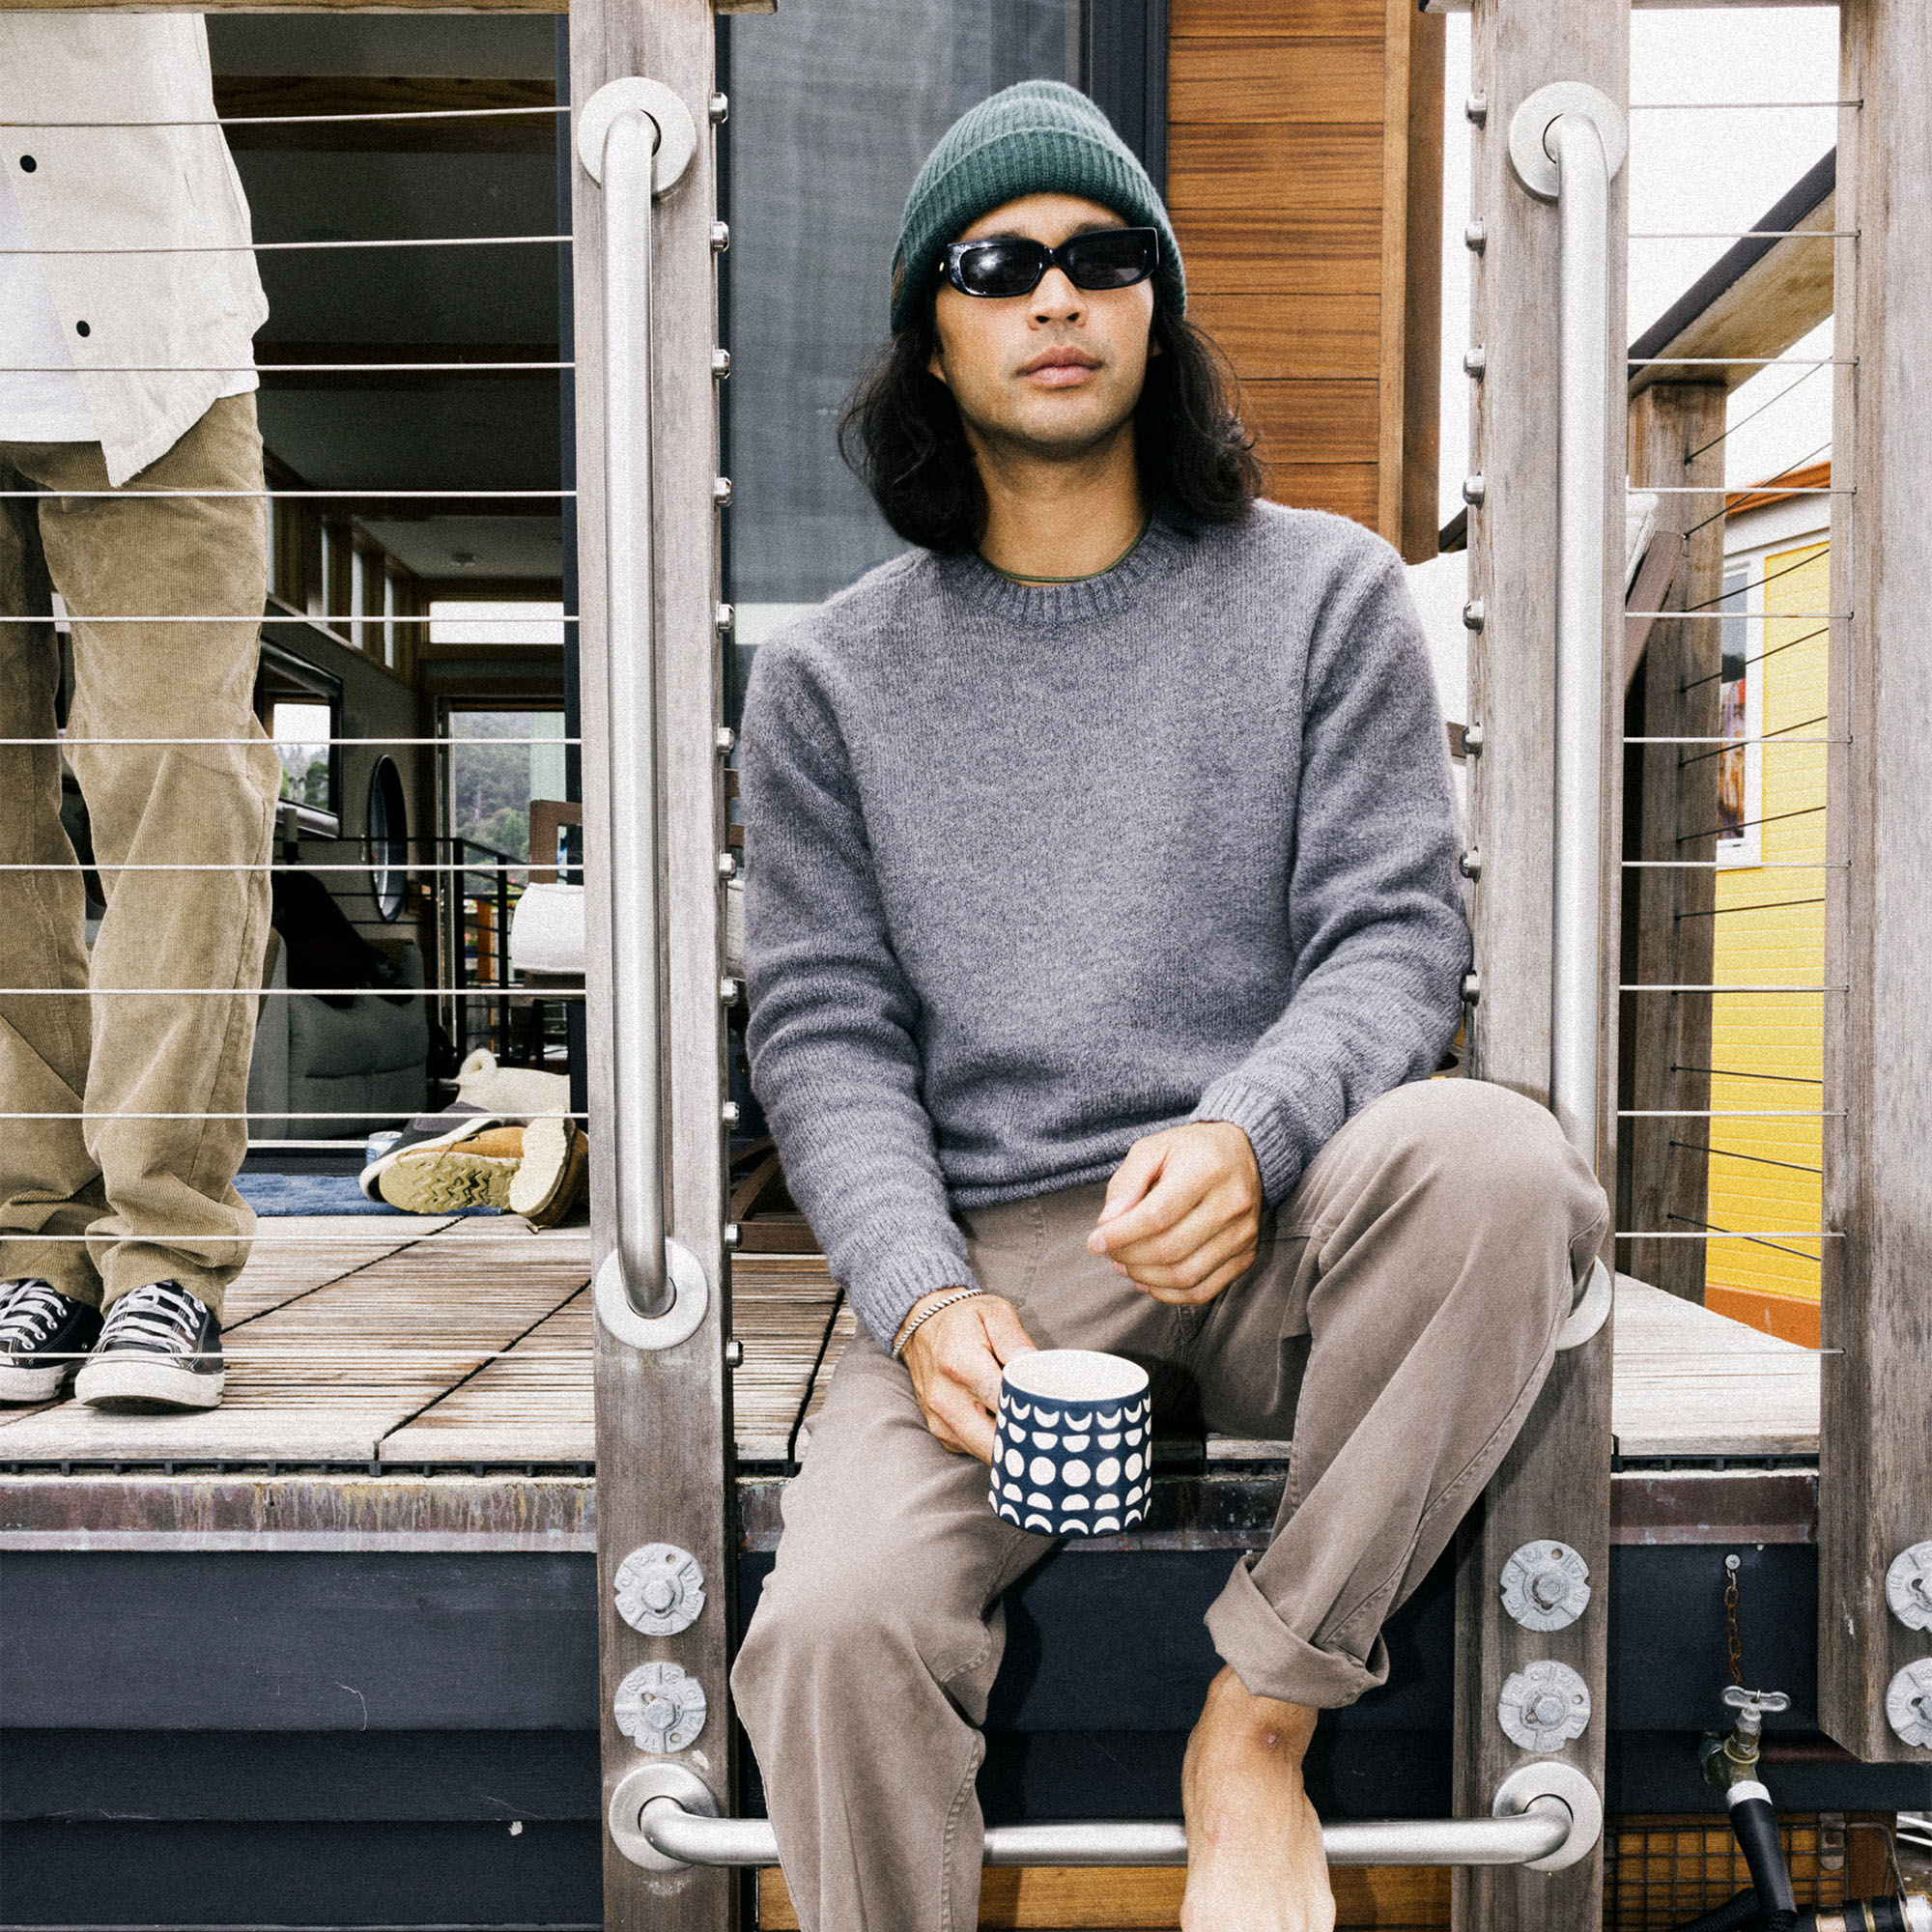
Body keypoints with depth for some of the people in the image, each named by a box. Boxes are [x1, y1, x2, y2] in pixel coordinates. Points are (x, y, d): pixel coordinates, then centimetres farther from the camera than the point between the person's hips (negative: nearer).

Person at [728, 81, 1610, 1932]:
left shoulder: (1323, 594, 8)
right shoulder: (829, 674, 9)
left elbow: (1395, 935, 1)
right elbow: (823, 1031, 4)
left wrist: (1246, 1137, -21)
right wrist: (922, 1298, -14)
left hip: (1277, 1226, 1)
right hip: (987, 1250, 0)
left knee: (1491, 1156, -31)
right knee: (833, 1623, -25)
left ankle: (1258, 1724, -9)